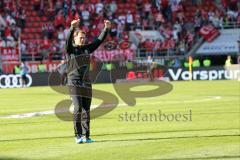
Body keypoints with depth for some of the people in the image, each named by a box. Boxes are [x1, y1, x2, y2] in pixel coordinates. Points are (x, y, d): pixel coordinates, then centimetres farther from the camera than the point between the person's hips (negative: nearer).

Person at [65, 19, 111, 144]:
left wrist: (106, 29, 1)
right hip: (74, 84, -5)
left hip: (86, 84, 5)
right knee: (78, 108, -14)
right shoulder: (70, 49, -2)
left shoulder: (87, 49, 14)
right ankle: (78, 136, -12)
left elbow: (99, 40, 13)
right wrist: (72, 28, -39)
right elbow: (68, 39, -21)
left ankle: (86, 136, 9)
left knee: (86, 110, 5)